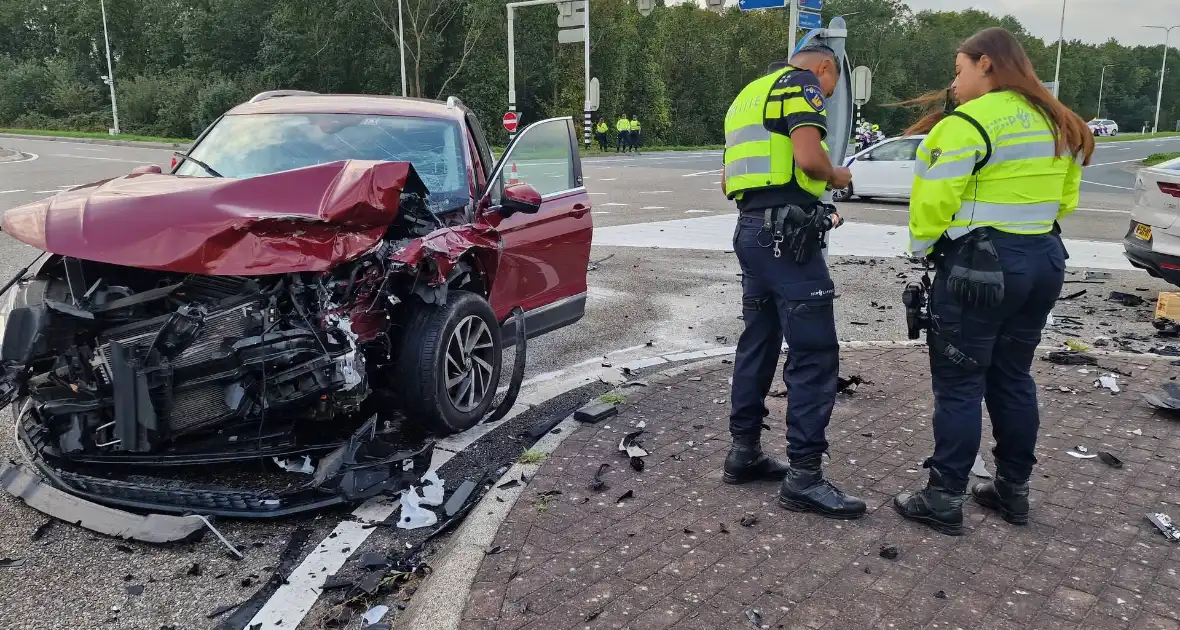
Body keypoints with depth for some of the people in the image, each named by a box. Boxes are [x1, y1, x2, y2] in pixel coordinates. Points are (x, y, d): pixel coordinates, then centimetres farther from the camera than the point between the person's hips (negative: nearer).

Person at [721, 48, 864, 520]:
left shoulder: (749, 96, 25)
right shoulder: (801, 83, -2)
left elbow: (728, 183, 25)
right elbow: (809, 158, -19)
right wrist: (836, 176, 2)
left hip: (751, 228, 9)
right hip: (786, 231, -9)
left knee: (758, 341, 14)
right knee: (815, 353, -7)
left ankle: (744, 451, 21)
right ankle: (804, 476, -5)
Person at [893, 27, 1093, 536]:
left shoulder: (966, 124, -15)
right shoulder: (1055, 123, 12)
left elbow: (934, 203, -16)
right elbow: (1064, 198, 16)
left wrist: (923, 247, 1)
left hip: (978, 266, -8)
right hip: (1044, 260, 8)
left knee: (959, 384, -1)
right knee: (1013, 379, 16)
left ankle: (944, 499, 5)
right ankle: (1013, 490, 26)